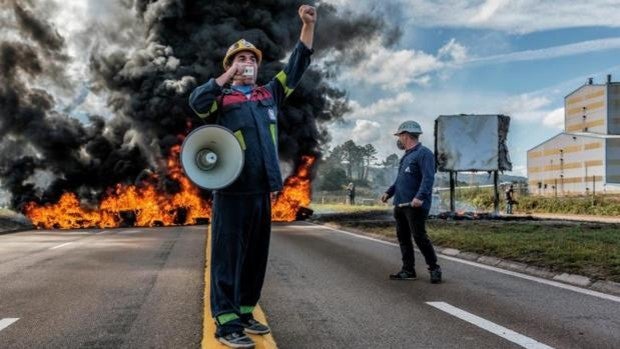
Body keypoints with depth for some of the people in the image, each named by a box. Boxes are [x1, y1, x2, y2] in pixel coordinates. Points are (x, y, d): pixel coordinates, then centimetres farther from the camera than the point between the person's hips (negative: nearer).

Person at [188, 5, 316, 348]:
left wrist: (308, 24, 6)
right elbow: (196, 102, -18)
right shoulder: (222, 97, 3)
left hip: (262, 190, 6)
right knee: (228, 256, -2)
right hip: (232, 190, -5)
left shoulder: (270, 93, 16)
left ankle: (244, 312, 25)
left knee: (256, 256, 12)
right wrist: (229, 75, -14)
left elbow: (298, 64, 15)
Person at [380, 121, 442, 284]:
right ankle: (408, 271, 17)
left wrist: (420, 197, -31)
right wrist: (389, 192, 24)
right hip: (400, 204, 9)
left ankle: (434, 268, 6)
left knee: (419, 237, -8)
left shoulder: (424, 153, -9)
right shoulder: (406, 156, 21)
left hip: (415, 205, -9)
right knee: (403, 237, 9)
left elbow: (428, 178, -21)